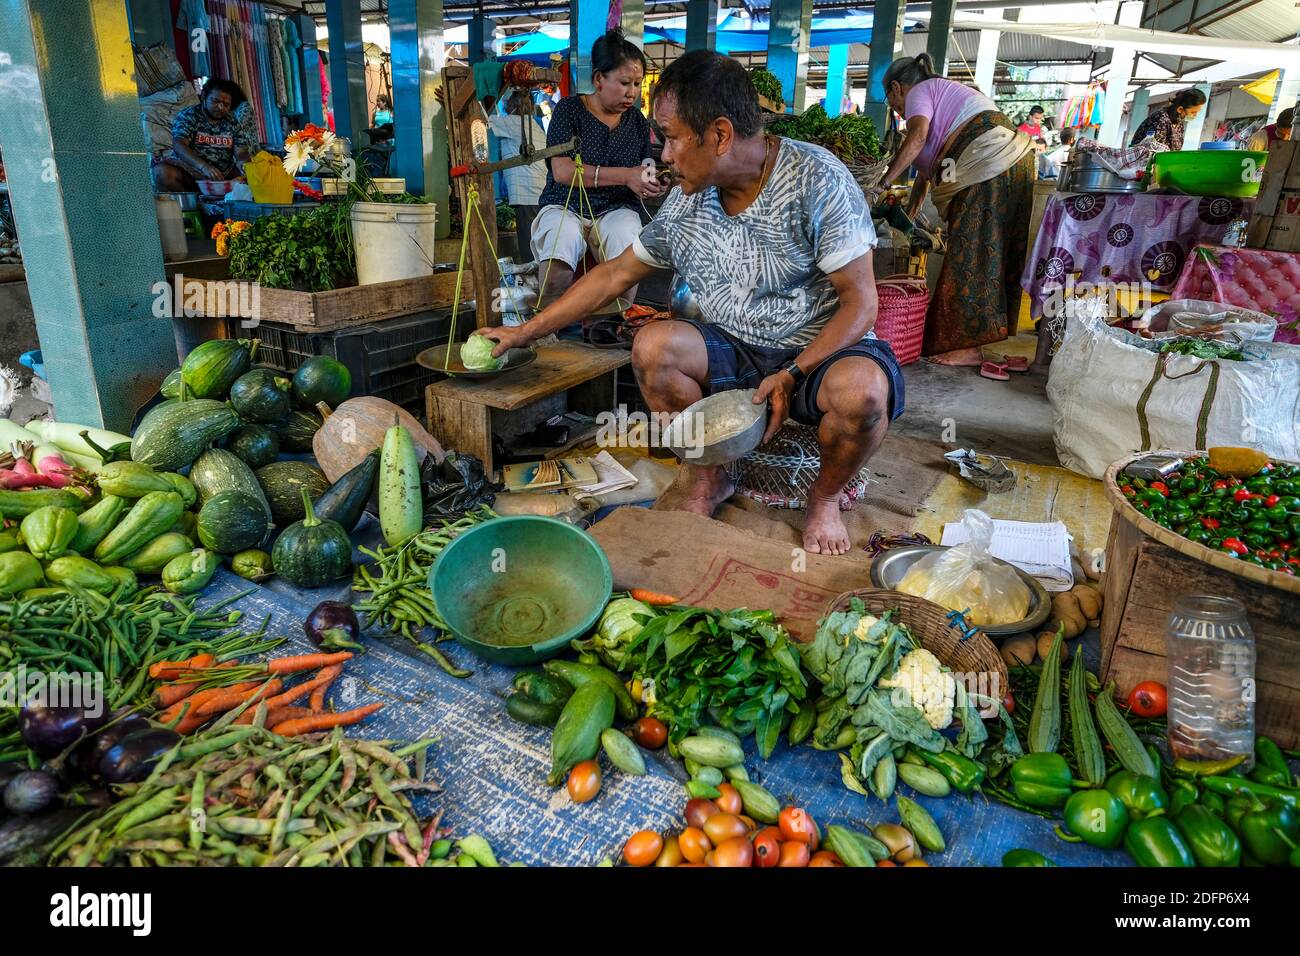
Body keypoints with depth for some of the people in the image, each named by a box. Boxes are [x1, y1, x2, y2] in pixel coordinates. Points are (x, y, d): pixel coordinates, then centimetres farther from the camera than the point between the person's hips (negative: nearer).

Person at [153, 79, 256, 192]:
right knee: (162, 173, -31)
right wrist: (204, 166, -36)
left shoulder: (234, 123, 10)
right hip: (187, 171, -2)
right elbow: (179, 145, -16)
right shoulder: (187, 116, -1)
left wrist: (241, 162, -26)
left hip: (222, 174, 2)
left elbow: (241, 152, 2)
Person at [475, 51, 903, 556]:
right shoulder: (685, 202, 0)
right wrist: (526, 331, 10)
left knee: (861, 390, -37)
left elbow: (860, 301, -16)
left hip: (821, 349, -4)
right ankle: (708, 479, -1)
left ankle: (825, 497, -4)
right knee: (652, 345, -22)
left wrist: (791, 374, -29)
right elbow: (615, 274, 9)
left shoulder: (817, 179, -15)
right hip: (734, 352, 4)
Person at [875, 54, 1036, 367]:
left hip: (988, 164, -10)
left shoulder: (919, 92, 5)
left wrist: (884, 184, -17)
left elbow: (918, 136, -18)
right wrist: (908, 216, 33)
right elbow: (925, 170, 33)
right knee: (992, 251, 9)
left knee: (970, 254, -9)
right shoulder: (941, 93, 34)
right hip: (1013, 162, 10)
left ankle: (969, 347, -10)